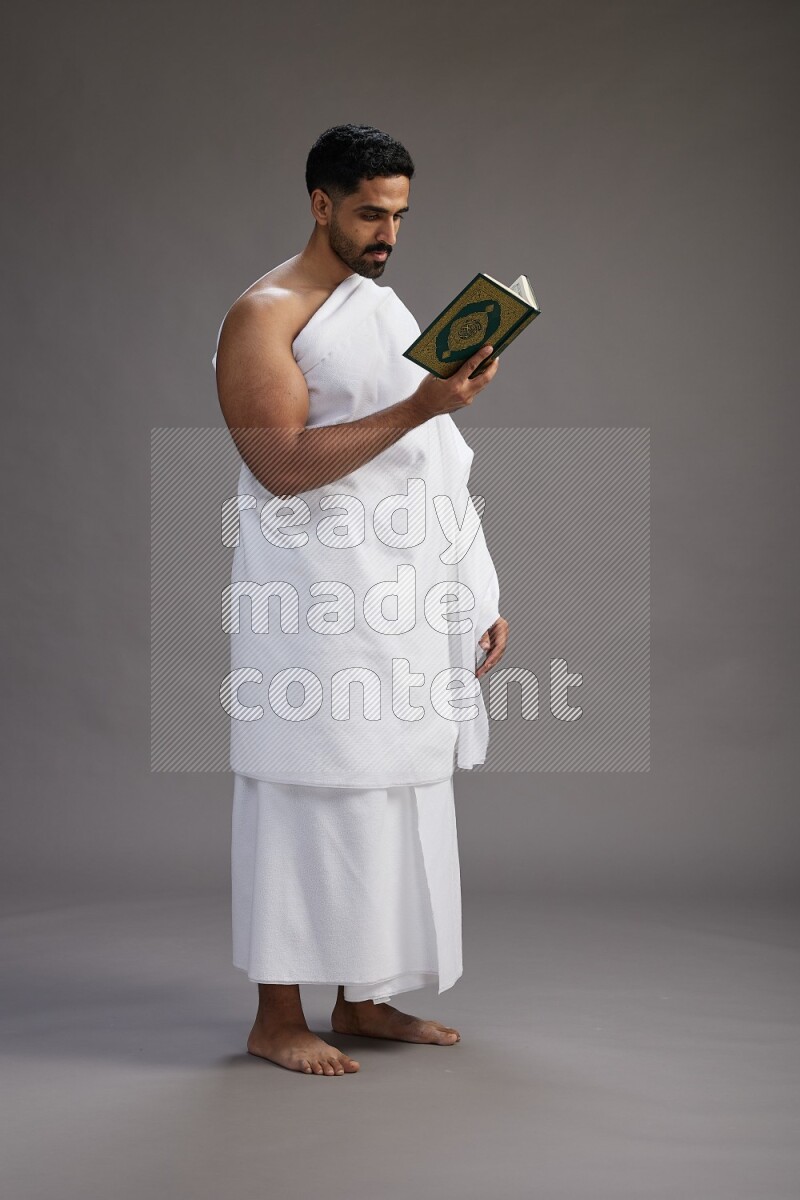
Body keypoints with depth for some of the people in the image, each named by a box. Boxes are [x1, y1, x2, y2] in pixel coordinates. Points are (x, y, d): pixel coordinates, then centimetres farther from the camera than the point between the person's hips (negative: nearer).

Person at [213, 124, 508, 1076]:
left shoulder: (389, 310, 18)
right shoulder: (265, 315, -7)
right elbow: (283, 466, -19)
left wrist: (479, 595, 16)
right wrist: (417, 408, -24)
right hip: (318, 600, -8)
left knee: (399, 796, 10)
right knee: (313, 800, -4)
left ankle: (364, 999, 21)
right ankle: (278, 1017, 7)